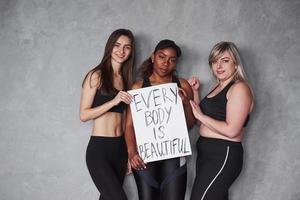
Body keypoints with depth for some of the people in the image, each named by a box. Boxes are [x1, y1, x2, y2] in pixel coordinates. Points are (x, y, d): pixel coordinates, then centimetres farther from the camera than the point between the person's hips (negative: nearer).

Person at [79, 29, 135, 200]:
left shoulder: (126, 78, 12)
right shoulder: (97, 75, -6)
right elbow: (84, 115, -10)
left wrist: (130, 152, 14)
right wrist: (113, 101, -20)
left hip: (120, 147, 6)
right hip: (99, 148, -6)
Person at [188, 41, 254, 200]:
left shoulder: (239, 88, -13)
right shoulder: (218, 87, 15)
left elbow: (231, 130, -21)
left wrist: (200, 115, -14)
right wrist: (194, 92, 9)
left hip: (223, 155, -9)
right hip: (207, 153, 9)